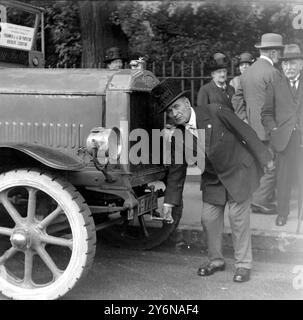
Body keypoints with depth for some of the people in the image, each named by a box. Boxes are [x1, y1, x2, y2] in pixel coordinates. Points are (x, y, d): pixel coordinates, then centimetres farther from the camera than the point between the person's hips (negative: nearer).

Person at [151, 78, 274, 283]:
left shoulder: (215, 112, -22)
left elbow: (245, 132, -15)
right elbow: (176, 170, 1)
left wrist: (264, 158, -11)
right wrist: (169, 202, 0)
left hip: (239, 171, -5)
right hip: (213, 178, 5)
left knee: (238, 217, -2)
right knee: (209, 218, 7)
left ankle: (244, 264, 14)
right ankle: (216, 260, 28)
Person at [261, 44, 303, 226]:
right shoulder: (275, 85, 6)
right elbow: (266, 113, 11)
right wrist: (274, 129, -3)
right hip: (285, 139, 0)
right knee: (284, 178, 5)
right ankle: (283, 212, 19)